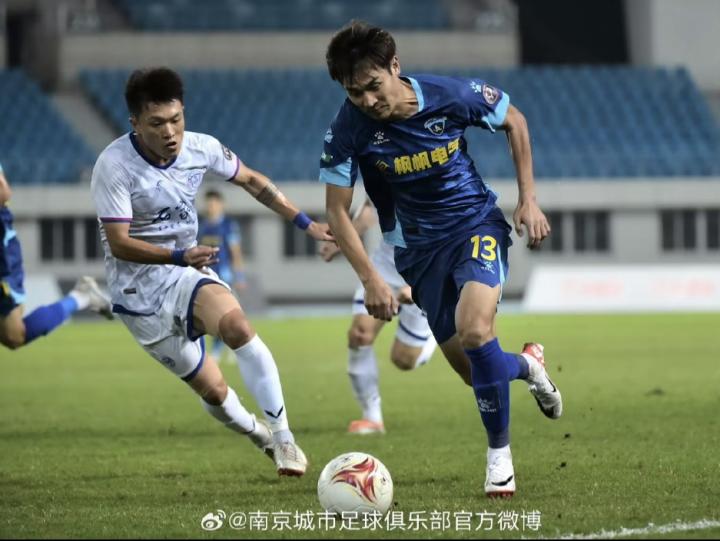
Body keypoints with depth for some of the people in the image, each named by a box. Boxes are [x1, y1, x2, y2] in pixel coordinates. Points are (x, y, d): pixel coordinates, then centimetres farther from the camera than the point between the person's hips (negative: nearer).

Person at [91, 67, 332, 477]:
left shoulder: (202, 148, -8)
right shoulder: (114, 165, -21)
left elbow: (252, 181, 11)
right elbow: (119, 243, -21)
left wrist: (306, 224, 10)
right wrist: (181, 255, -34)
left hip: (186, 273, 3)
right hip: (139, 290, -3)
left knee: (236, 323, -30)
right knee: (212, 389, -1)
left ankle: (281, 435, -23)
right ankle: (260, 436, 32)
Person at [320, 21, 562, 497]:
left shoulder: (452, 96, -19)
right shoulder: (349, 129, -19)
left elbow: (513, 120, 0)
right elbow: (337, 211, -11)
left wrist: (529, 200, -2)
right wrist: (371, 279, -21)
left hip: (477, 223, -2)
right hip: (419, 247, 2)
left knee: (474, 332, -28)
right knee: (472, 367, 5)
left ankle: (499, 452, -8)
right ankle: (528, 365, 43)